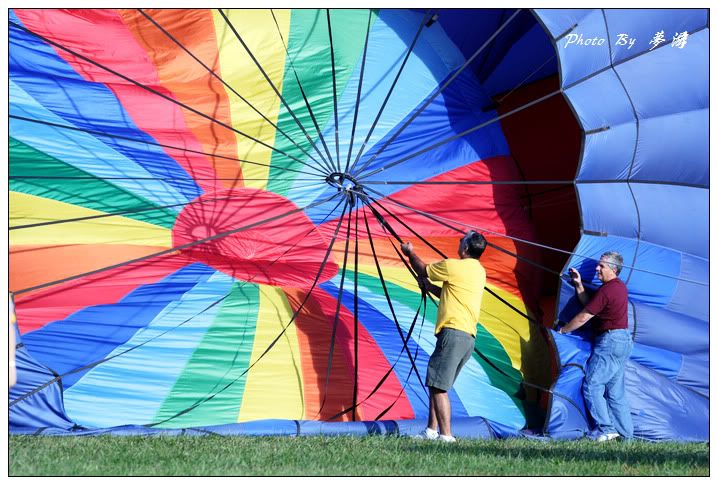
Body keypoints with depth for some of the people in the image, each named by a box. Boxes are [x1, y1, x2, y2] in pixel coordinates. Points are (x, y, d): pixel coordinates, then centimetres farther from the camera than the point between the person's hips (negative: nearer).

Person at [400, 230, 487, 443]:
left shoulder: (452, 266, -7)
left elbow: (423, 270, 10)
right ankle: (431, 431, 18)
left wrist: (410, 253, 28)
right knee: (436, 384, 16)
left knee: (438, 386, -10)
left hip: (453, 332, -9)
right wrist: (430, 287, 37)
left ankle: (446, 436, -16)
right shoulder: (479, 271, 18)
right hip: (469, 337, 9)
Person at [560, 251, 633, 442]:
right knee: (615, 390, 13)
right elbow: (589, 305, 19)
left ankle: (606, 430, -10)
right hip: (624, 341, 10)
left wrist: (562, 330, 1)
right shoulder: (621, 287, 15)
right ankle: (626, 434, 13)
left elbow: (583, 317, -12)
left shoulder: (606, 290, -16)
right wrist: (579, 285, 12)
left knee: (592, 386, -6)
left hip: (610, 342, -10)